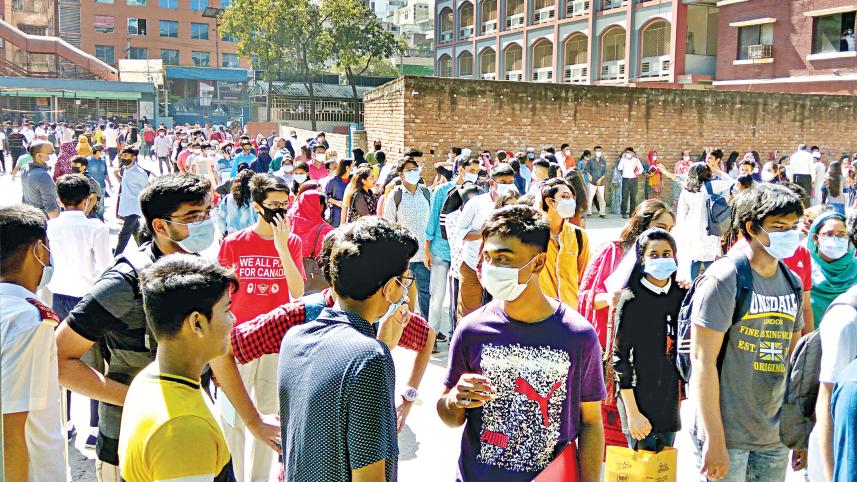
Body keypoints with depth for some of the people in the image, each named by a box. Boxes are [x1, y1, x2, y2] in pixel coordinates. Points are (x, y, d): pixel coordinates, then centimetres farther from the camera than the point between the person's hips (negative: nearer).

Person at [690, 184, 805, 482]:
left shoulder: (792, 283, 8)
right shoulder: (724, 279, -13)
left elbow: (792, 355, 15)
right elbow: (703, 359, -16)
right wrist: (714, 439, -18)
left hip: (775, 437, 6)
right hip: (726, 436, -6)